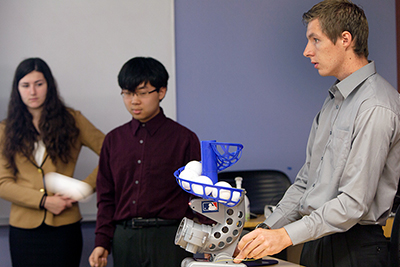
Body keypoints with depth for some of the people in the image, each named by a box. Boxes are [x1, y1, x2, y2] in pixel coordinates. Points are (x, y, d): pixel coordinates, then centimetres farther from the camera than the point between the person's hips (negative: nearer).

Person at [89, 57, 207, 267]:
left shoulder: (184, 139, 2)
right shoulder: (114, 140, 13)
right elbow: (106, 198, 15)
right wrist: (102, 242, 6)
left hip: (168, 240, -3)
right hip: (124, 240, 3)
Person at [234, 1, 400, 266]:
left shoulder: (375, 108, -17)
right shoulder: (334, 101, 13)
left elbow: (355, 203, -21)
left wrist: (286, 235, -23)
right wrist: (267, 229, 6)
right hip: (316, 242, 8)